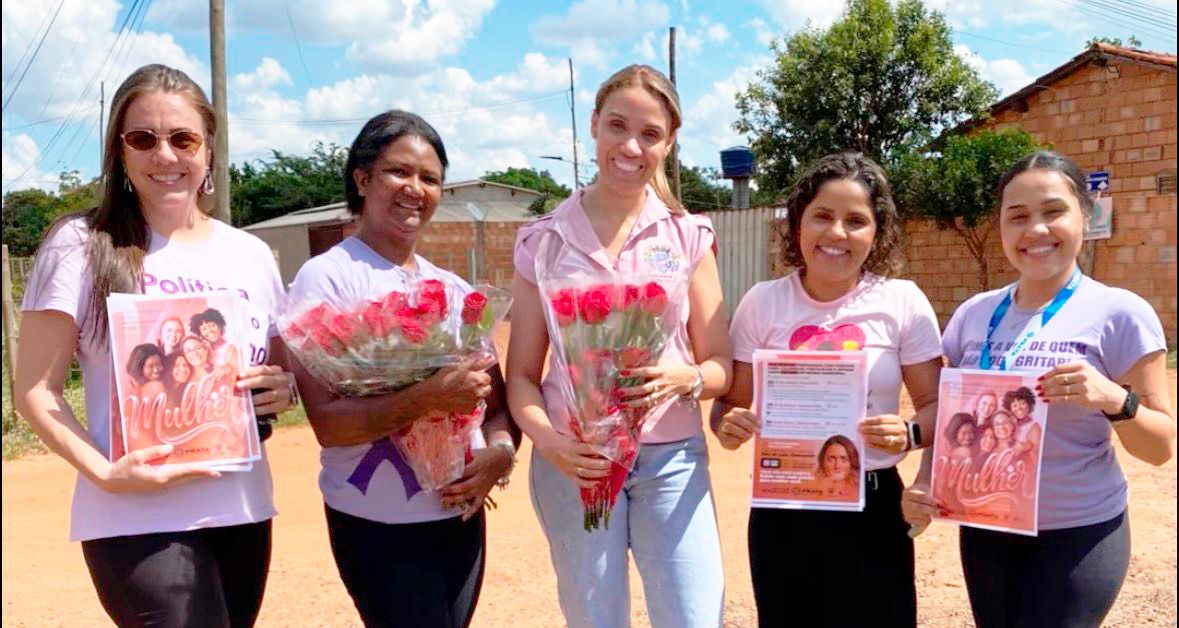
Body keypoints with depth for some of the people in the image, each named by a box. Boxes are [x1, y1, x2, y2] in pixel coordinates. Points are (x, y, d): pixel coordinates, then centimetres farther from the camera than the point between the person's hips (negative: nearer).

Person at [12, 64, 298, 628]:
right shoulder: (81, 245, -4)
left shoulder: (251, 255, 8)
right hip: (138, 518, -4)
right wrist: (105, 473, -20)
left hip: (242, 510, 5)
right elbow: (36, 391, -5)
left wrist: (283, 390, -6)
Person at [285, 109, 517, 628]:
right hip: (377, 525, -5)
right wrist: (430, 397, -29)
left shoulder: (454, 289, 9)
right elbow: (327, 422, -18)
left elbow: (498, 400, 9)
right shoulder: (325, 277, -9)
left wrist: (500, 451, -11)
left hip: (461, 515, 6)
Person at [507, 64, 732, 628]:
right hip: (575, 461, 0)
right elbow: (522, 374, 1)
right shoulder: (543, 241, 0)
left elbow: (721, 366, 2)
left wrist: (682, 379, -19)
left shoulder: (689, 235, 1)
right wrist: (547, 439, -17)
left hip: (672, 458, 0)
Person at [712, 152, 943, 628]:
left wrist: (909, 433, -22)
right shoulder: (762, 303, -3)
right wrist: (728, 425, -19)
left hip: (872, 506, -1)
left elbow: (935, 405, 0)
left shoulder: (903, 302, -6)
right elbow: (731, 403, 3)